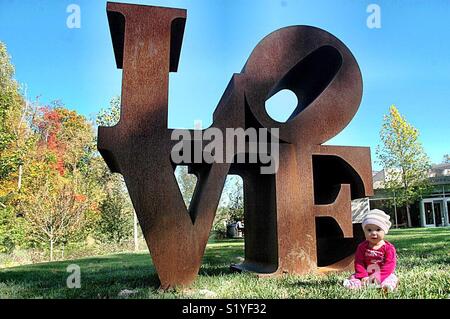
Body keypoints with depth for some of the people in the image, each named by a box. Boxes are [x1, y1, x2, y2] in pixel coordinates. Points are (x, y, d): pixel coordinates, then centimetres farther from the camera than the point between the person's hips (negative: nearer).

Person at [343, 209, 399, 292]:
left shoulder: (388, 247, -7)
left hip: (384, 275, -1)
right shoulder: (362, 247, -2)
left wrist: (380, 276, -25)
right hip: (366, 275, 1)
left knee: (392, 278, -26)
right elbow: (359, 262, -4)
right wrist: (363, 276, -17)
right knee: (353, 277, -17)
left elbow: (390, 264, -14)